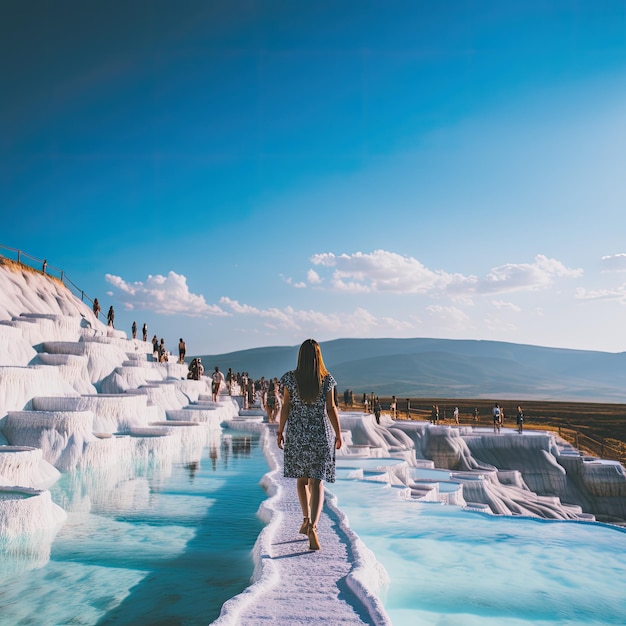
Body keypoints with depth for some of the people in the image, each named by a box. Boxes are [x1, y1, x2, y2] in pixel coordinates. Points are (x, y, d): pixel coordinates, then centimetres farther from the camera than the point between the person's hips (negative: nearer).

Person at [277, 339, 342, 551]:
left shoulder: (290, 378, -4)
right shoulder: (327, 379, -5)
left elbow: (285, 407, -2)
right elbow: (331, 409, -3)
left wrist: (280, 431, 8)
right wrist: (338, 434, 6)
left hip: (296, 434, 1)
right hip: (321, 434, -1)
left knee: (301, 478, 19)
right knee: (317, 481, -2)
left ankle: (306, 519, 28)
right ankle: (313, 525, -17)